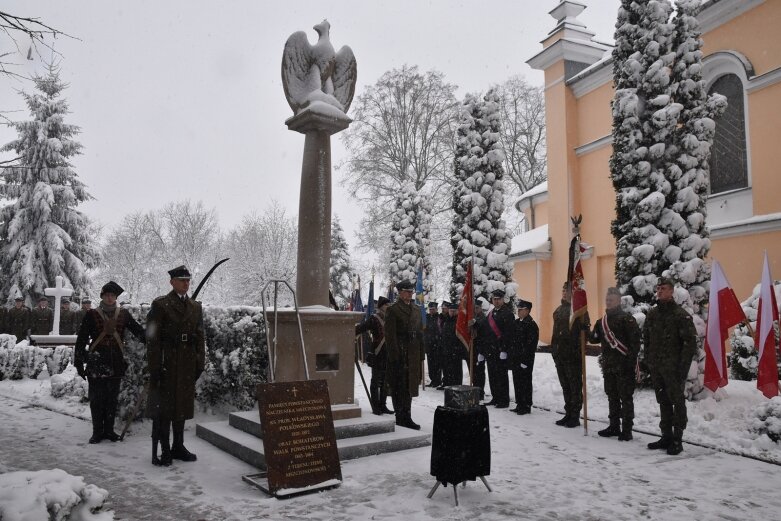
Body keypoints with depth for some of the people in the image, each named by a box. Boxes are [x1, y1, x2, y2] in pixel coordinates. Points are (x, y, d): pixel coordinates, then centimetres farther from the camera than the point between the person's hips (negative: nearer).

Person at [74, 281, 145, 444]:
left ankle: (109, 430, 20)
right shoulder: (92, 315, -1)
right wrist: (79, 362, -2)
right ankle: (97, 432, 15)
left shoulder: (123, 314, 6)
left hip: (116, 365, 2)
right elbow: (81, 340, 0)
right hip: (96, 365, -2)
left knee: (112, 399, 9)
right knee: (96, 400, 4)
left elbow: (138, 331, 5)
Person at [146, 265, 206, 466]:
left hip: (187, 364, 5)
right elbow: (153, 338, -9)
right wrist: (154, 366, -14)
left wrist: (200, 362, 7)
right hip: (166, 364, -5)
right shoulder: (160, 304, -4)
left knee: (182, 405, 12)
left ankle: (178, 447, 24)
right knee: (163, 406, 1)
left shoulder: (196, 307, 13)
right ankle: (164, 451, 9)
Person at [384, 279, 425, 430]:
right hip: (399, 354, -6)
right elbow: (390, 335, -10)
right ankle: (400, 418, 9)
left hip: (413, 355, 7)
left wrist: (421, 354, 12)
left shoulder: (416, 309, 14)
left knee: (409, 386, 12)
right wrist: (395, 356, -16)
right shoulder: (393, 310, -6)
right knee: (399, 388, 0)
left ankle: (406, 418, 21)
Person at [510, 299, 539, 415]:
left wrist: (525, 360, -19)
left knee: (525, 383, -1)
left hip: (525, 359, -8)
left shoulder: (531, 324, -12)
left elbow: (531, 344, -16)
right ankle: (519, 404, 21)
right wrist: (511, 356, 14)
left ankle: (526, 406, 8)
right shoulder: (517, 323, 14)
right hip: (515, 358, 8)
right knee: (517, 382, 12)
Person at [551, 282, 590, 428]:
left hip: (573, 355, -8)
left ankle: (575, 417, 9)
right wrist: (554, 349, 15)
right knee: (565, 386, 14)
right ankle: (568, 414, 24)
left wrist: (579, 349, -20)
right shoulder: (558, 310, 15)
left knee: (575, 387, 1)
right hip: (560, 354, 8)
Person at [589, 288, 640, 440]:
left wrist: (631, 360, -20)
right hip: (609, 365, 7)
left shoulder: (626, 318, -8)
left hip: (624, 366, -7)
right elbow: (595, 339, 18)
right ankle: (614, 426, 24)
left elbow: (635, 340, -15)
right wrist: (590, 335, -3)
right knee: (612, 397, 14)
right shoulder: (603, 320, 14)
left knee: (625, 398, -1)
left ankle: (627, 429, 6)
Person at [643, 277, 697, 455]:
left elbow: (690, 342, -12)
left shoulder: (681, 315, -9)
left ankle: (677, 439, 9)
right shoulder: (651, 314, 11)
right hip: (656, 367, 7)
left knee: (677, 402, 1)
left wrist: (683, 366, -16)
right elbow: (646, 339, 17)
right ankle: (666, 436, 24)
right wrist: (648, 360, 12)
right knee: (663, 402, 14)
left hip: (674, 368, -7)